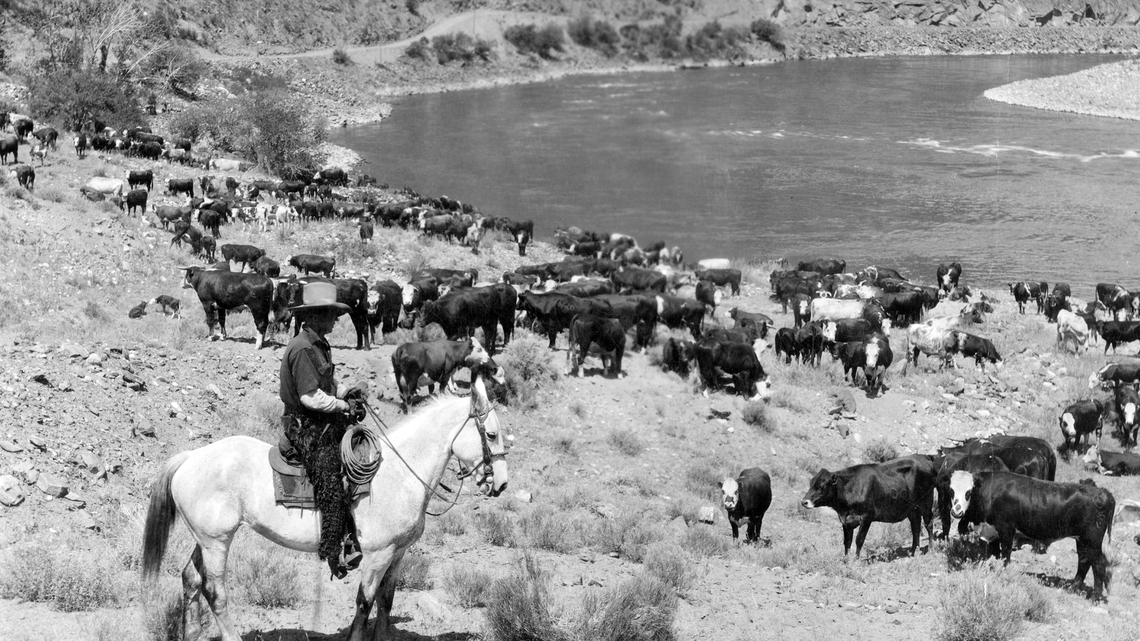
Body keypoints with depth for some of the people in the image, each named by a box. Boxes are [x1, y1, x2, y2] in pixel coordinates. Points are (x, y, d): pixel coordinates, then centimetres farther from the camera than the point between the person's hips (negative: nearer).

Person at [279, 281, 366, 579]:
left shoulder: (319, 346, 15)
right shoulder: (302, 349, -17)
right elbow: (311, 396, -22)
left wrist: (349, 391, 7)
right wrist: (344, 406, -13)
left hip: (326, 426, 11)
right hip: (306, 429, -11)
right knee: (332, 485, -18)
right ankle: (335, 553, -19)